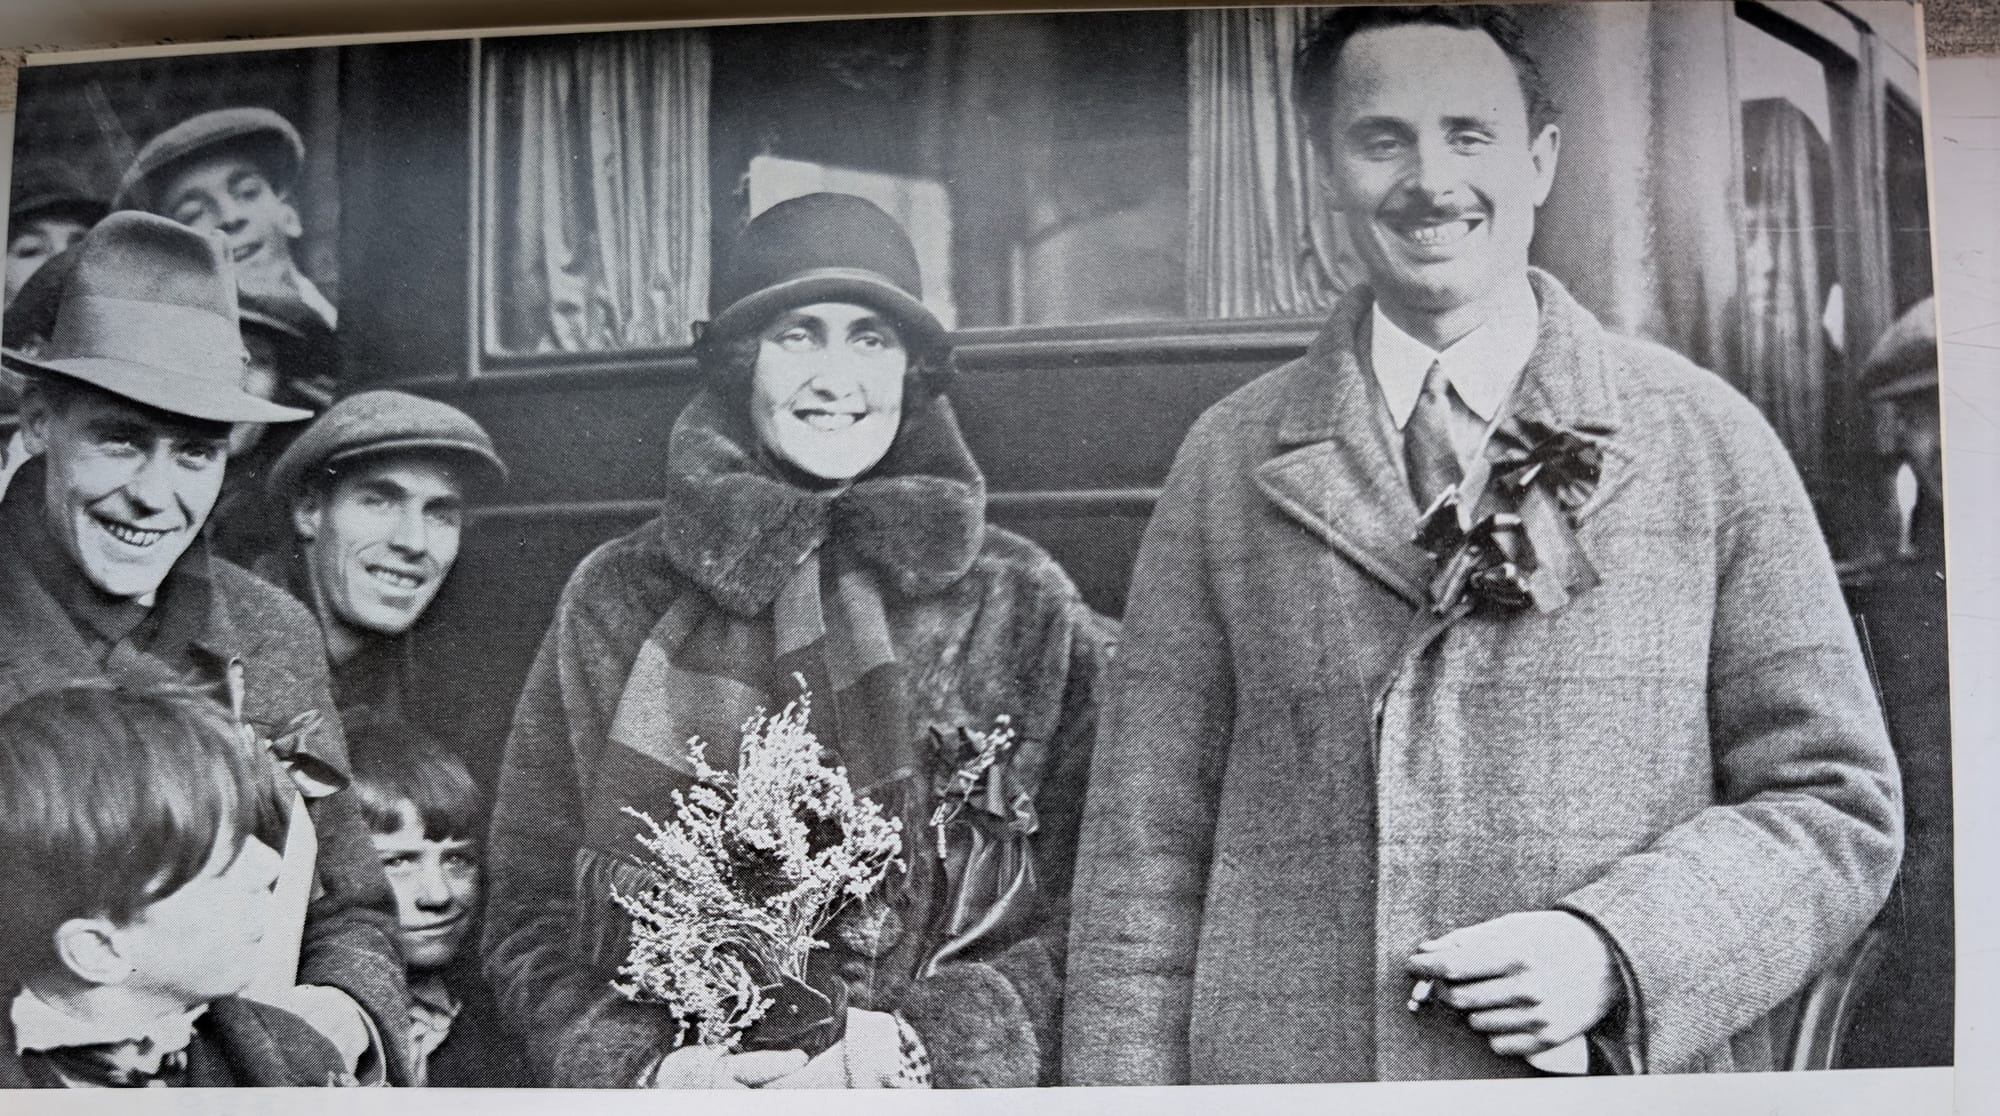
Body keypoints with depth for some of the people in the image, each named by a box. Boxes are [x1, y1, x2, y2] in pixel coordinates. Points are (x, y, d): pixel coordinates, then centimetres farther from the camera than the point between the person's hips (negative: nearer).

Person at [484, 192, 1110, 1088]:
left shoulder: (1020, 607, 6)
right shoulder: (617, 601, 8)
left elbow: (1090, 923, 3)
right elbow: (530, 917, 8)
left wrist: (909, 1045, -11)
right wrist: (642, 1067, -8)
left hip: (928, 1088, 0)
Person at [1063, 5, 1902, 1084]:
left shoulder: (1707, 439, 2)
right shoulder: (1227, 464, 3)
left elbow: (1838, 805, 2)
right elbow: (1146, 850, 2)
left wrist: (1617, 951, -12)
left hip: (1630, 1080, 0)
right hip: (1287, 1072, 1)